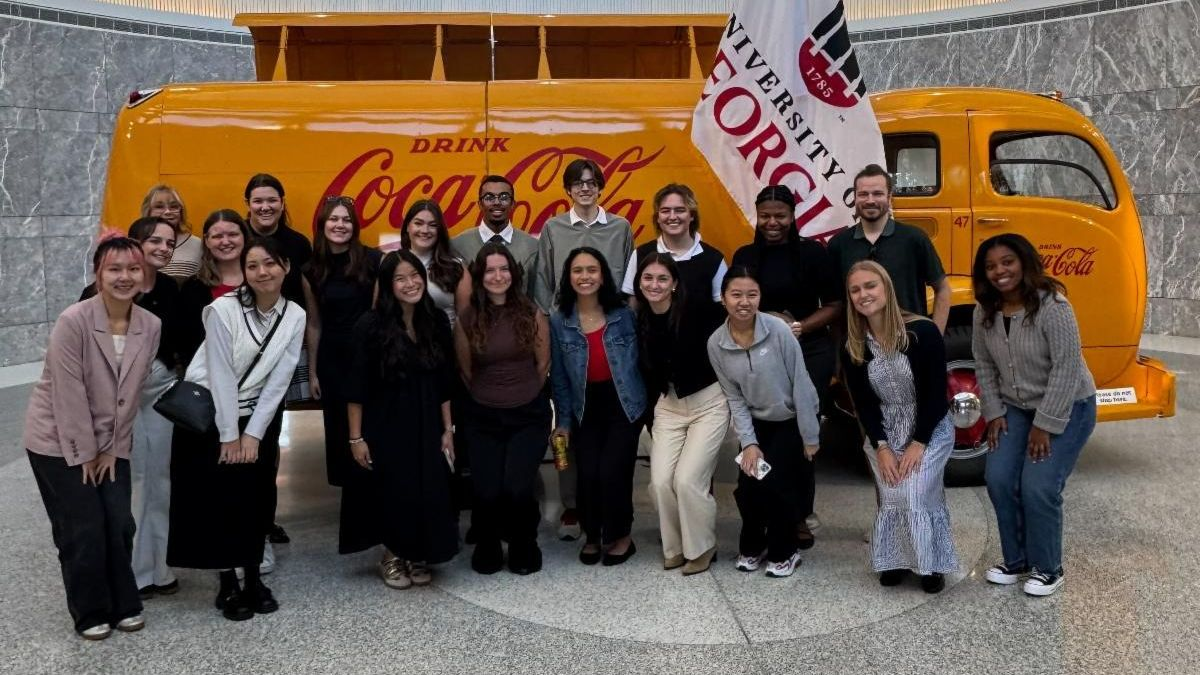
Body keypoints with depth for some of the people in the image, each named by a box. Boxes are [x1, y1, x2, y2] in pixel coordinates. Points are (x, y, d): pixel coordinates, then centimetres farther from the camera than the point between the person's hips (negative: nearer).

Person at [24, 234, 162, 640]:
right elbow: (68, 393, -19)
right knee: (83, 529, 1)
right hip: (59, 441, -4)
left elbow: (131, 393, -1)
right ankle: (90, 613, 20)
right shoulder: (73, 322, -21)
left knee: (119, 525, 3)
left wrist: (113, 448, -1)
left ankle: (123, 605, 22)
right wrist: (85, 453, -14)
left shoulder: (151, 326, -6)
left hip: (111, 441, 4)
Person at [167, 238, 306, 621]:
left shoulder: (295, 316, -6)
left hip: (259, 415, 4)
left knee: (257, 498, 5)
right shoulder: (223, 309, -18)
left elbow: (278, 380, -6)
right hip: (208, 412, -3)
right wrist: (229, 436, -14)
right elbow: (222, 376, -17)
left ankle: (253, 578, 19)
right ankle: (228, 584, 12)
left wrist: (252, 434, -9)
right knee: (218, 499, -1)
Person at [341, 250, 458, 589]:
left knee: (428, 495, 6)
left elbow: (444, 382, 4)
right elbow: (357, 387, -10)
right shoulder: (371, 326, -12)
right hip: (385, 427, -3)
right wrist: (356, 437, -11)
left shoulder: (437, 321, 0)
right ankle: (392, 556, 30)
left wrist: (447, 429, 3)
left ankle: (417, 556, 28)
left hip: (426, 426, 3)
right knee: (392, 494, 7)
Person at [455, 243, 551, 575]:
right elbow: (465, 371, 8)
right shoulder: (468, 319, -3)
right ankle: (486, 546, 20)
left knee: (517, 487, -15)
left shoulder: (531, 314, -5)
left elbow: (543, 364, 5)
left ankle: (524, 546, 14)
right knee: (486, 491, -10)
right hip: (483, 417, 1)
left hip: (528, 415, -1)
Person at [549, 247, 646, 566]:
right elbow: (558, 375, 2)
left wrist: (649, 402, -7)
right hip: (585, 409, 2)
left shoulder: (624, 314, -5)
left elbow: (641, 361, -3)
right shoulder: (558, 321, -2)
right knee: (587, 475, -7)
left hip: (624, 405, -1)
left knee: (612, 472, -11)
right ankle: (592, 536, 19)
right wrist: (563, 420, 1)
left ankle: (620, 536, 14)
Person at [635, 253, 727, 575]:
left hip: (709, 403, -4)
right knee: (660, 481, -5)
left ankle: (701, 548, 13)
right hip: (668, 407, 5)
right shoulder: (640, 322, -1)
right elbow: (646, 372, 7)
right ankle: (675, 547, 18)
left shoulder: (696, 312, -16)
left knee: (688, 480, -11)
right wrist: (649, 415, 10)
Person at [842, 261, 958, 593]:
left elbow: (936, 394, -15)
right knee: (893, 497, -6)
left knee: (915, 493, -17)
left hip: (930, 430, -3)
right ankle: (897, 559, 15)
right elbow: (862, 402, -2)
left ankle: (932, 563, 3)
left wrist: (918, 444, -17)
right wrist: (881, 447, -11)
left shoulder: (922, 332, -18)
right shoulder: (853, 345, -6)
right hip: (885, 433, 4)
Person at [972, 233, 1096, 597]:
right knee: (999, 480, -5)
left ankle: (1047, 569, 8)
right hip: (1016, 408, 6)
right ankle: (1016, 561, 14)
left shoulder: (1052, 306, -24)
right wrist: (994, 413, -1)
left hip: (1067, 408, -6)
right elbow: (984, 366, 5)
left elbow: (1067, 368, -24)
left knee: (1038, 488, -14)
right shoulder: (985, 313, -4)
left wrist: (1045, 425, -22)